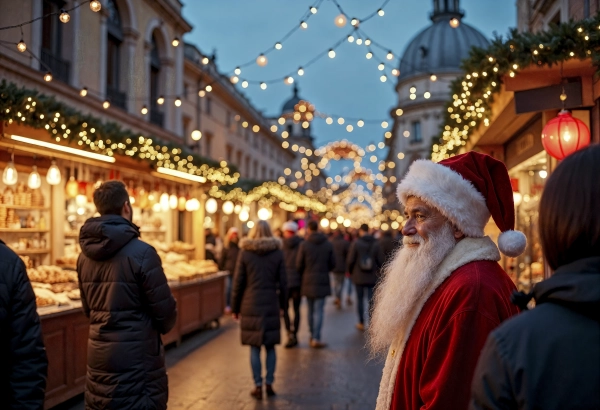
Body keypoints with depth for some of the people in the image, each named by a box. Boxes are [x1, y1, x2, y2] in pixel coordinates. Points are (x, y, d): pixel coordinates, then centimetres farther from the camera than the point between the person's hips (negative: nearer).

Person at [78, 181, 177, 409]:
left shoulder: (85, 255, 3)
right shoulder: (141, 252, -17)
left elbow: (87, 308, 13)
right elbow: (165, 311, -12)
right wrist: (161, 326, 9)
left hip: (98, 357, 6)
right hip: (137, 360, -6)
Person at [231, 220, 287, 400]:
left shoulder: (245, 253, -3)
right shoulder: (277, 253, 0)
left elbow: (238, 283, -1)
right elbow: (282, 283, 3)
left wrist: (235, 308, 6)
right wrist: (283, 304, 15)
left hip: (251, 306, -1)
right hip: (271, 306, 1)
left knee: (254, 348, 4)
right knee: (270, 347, 11)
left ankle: (258, 387, 7)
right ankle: (269, 384, 14)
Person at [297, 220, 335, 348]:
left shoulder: (304, 245, -8)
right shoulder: (328, 244, -2)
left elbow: (299, 265, -5)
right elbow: (332, 263, 3)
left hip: (308, 281, 0)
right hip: (322, 281, 0)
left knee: (311, 310, 13)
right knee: (319, 311, 0)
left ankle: (313, 336, 21)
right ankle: (316, 339, -5)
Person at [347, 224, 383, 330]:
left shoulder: (356, 243, -8)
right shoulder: (375, 243, -2)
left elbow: (351, 260, -7)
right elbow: (380, 260, 0)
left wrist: (350, 272, 10)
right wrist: (378, 272, 16)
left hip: (358, 277, -1)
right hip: (372, 277, 1)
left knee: (360, 299, 10)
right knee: (371, 300, 3)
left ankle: (361, 323, 15)